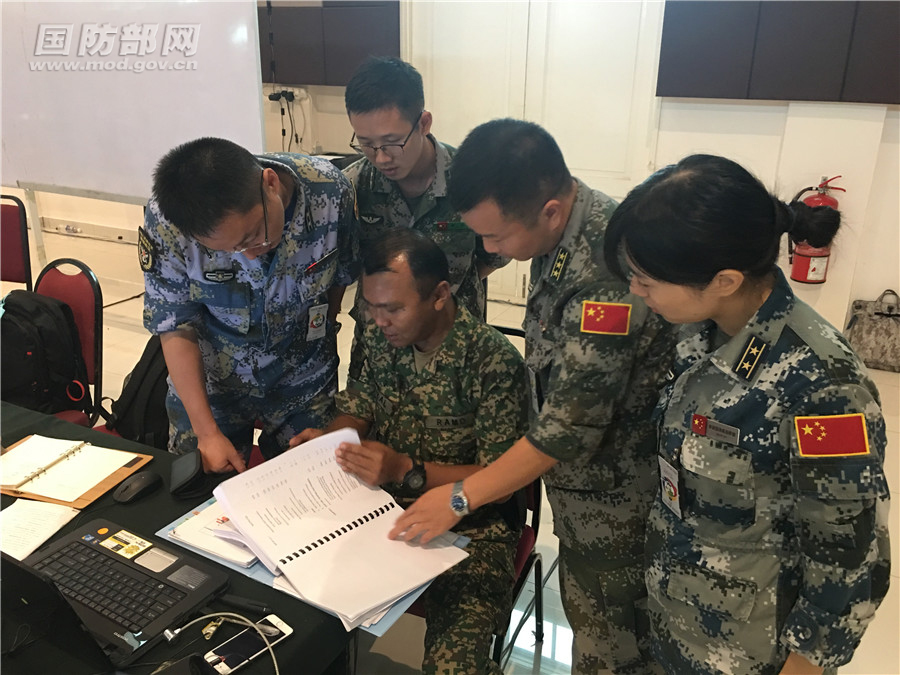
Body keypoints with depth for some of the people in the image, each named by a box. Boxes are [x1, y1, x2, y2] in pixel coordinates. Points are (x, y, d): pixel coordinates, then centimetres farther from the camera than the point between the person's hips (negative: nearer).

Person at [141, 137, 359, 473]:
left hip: (303, 382, 1)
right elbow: (175, 328, -18)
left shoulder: (331, 193, -26)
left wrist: (317, 340, 7)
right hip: (207, 380, 0)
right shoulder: (166, 220, -28)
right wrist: (206, 432, -19)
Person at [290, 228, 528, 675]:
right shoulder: (379, 337, -1)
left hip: (467, 526, -5)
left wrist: (406, 471, -25)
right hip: (379, 505, 5)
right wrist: (328, 438, -9)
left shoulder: (494, 360, -18)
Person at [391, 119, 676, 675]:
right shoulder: (560, 230, -6)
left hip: (613, 492, -8)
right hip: (579, 475, 8)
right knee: (584, 606, 26)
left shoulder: (608, 278, -34)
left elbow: (571, 428, -28)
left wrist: (460, 498, -20)